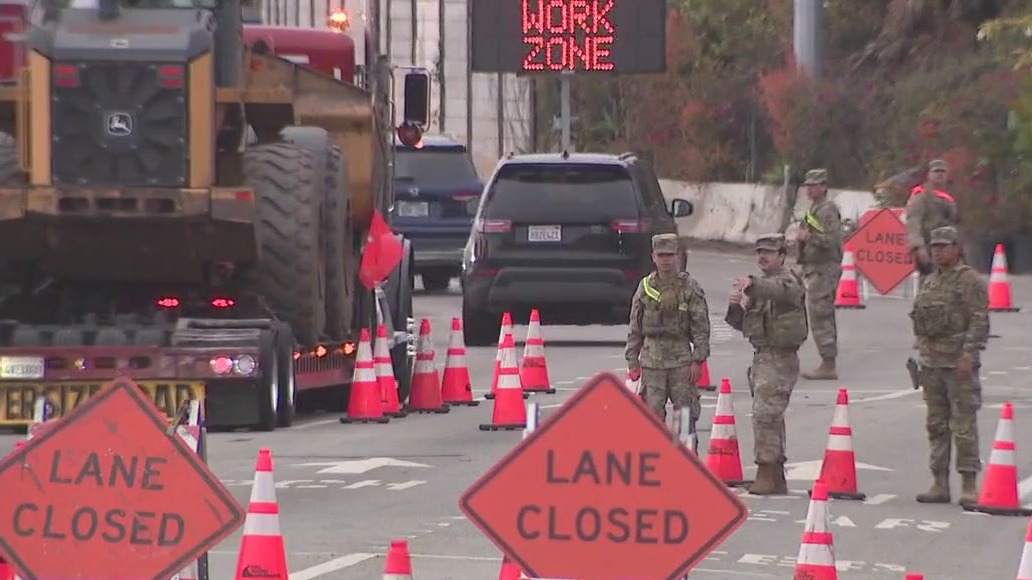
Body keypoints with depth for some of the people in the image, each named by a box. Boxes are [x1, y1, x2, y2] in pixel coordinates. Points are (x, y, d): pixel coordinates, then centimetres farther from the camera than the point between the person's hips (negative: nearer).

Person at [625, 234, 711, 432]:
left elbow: (701, 327, -1)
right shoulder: (645, 287, 9)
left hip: (681, 358, -2)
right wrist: (632, 361, 8)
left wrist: (698, 360, -8)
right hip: (651, 358, 2)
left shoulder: (690, 287, 1)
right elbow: (635, 328, 12)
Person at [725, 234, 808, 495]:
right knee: (771, 417, 14)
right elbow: (741, 324, 19)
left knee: (765, 414, -15)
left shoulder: (789, 281, -9)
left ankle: (767, 473, -14)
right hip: (761, 356, 9)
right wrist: (736, 307, -3)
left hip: (780, 358, -9)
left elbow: (781, 290, -36)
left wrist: (753, 284, -54)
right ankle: (776, 478, 21)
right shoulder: (759, 288, 19)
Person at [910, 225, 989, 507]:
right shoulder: (929, 283, 18)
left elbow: (979, 321, -13)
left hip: (959, 365, -8)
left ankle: (969, 485, -7)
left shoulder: (970, 281, -7)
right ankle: (939, 484, 15)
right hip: (932, 365, 8)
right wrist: (921, 355, 18)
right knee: (936, 425, 10)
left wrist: (968, 354, -20)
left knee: (964, 425, -8)